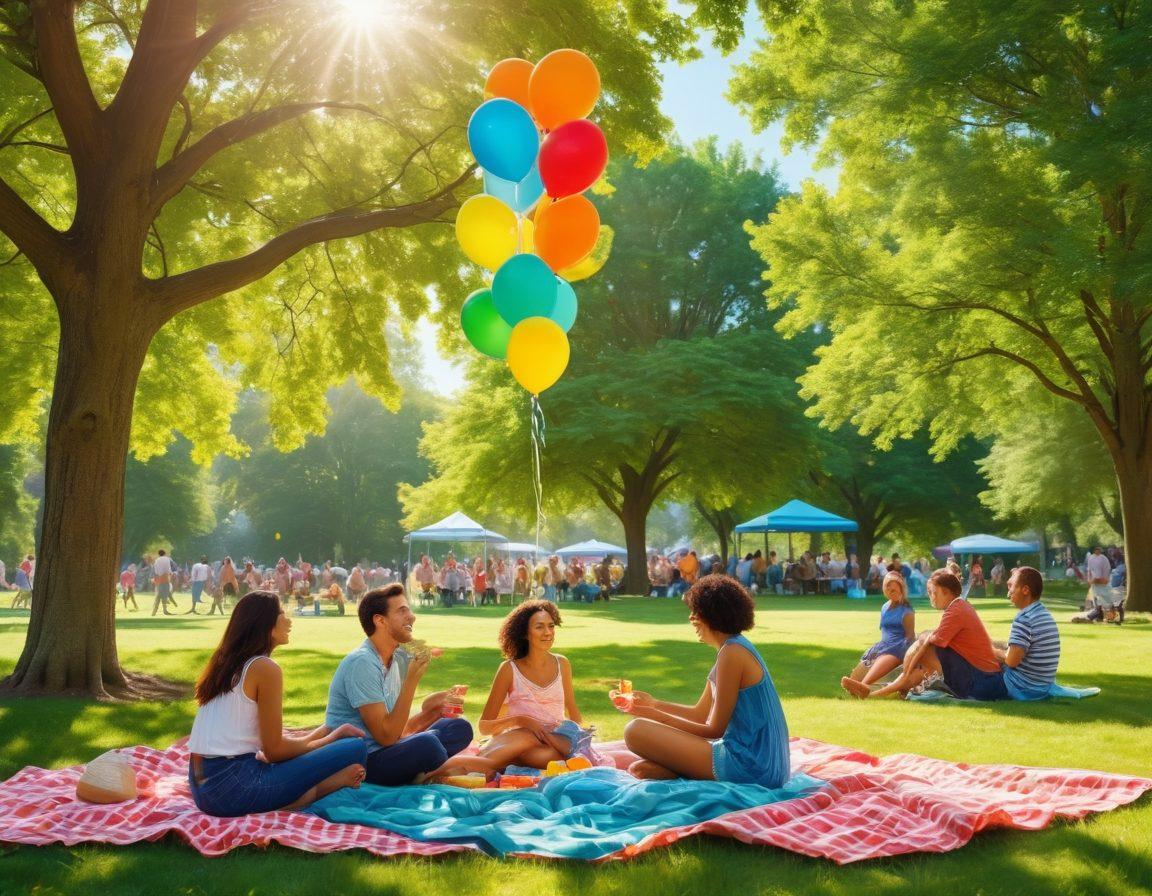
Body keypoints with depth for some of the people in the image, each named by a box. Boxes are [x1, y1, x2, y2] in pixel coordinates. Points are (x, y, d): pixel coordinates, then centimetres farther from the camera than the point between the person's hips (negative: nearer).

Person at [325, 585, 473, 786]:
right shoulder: (362, 663, -18)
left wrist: (433, 710, -4)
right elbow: (386, 736, -22)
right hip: (359, 762, -9)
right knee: (424, 744, -32)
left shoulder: (399, 658, 9)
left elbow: (400, 729, 11)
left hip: (385, 752, 9)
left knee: (459, 728, 5)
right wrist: (412, 679, -23)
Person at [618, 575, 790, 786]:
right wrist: (653, 704, 16)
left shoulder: (732, 653, -15)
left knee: (636, 731, -18)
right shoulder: (733, 648, 15)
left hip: (749, 766, -11)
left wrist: (653, 714, -8)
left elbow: (714, 730, -13)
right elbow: (700, 714, 22)